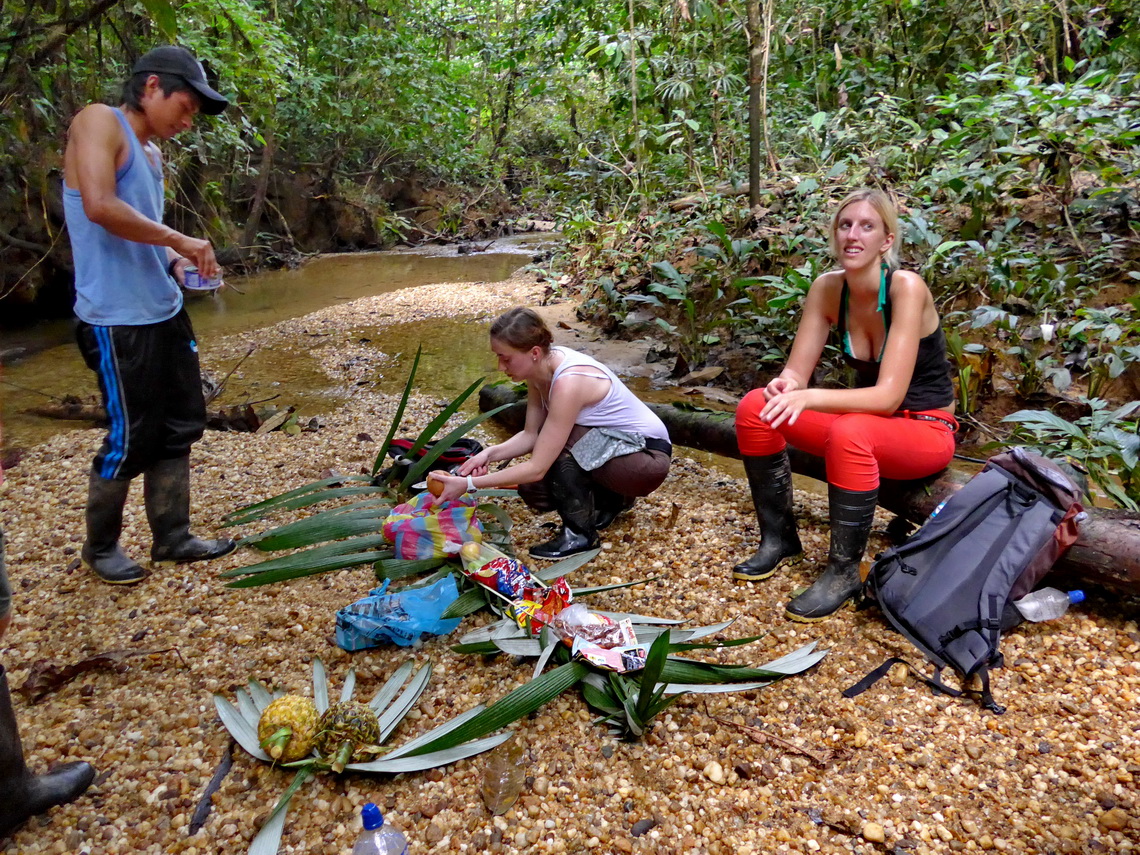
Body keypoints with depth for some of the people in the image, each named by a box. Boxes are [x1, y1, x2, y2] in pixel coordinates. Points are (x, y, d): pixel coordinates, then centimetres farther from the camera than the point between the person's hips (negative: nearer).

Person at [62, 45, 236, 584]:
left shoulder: (152, 152, 17)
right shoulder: (99, 122, -8)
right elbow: (99, 207, -23)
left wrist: (174, 263, 5)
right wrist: (179, 240, -17)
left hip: (165, 312, 9)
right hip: (118, 319, -9)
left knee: (179, 428, 12)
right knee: (131, 440, 1)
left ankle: (172, 537, 25)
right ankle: (100, 548, 22)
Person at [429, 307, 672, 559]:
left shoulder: (568, 383, -33)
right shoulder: (540, 367, -7)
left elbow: (537, 468, -31)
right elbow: (531, 435, 0)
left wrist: (468, 484, -29)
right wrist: (490, 454, -17)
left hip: (647, 459, -8)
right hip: (610, 444, 8)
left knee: (559, 444, -29)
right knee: (533, 491, -2)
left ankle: (580, 533, -11)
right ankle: (612, 498, 19)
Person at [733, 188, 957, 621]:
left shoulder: (906, 287, -23)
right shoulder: (827, 288, -7)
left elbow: (889, 395, -29)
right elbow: (796, 371, -8)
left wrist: (810, 397, -41)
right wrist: (787, 385, -32)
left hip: (926, 430, -5)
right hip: (868, 419, 6)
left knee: (849, 433, -39)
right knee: (756, 407, -14)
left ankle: (844, 571, -19)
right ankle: (779, 540, -1)